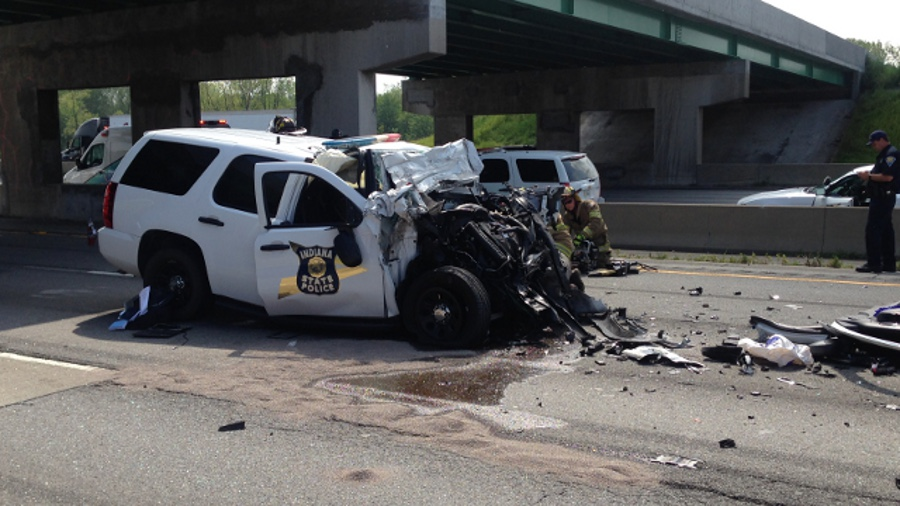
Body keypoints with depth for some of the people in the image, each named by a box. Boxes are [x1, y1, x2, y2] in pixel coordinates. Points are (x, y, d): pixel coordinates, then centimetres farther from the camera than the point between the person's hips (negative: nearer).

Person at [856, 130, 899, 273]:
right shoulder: (884, 154, 21)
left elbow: (888, 176, -23)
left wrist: (869, 176, -13)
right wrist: (869, 174, 10)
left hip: (883, 198, -11)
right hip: (883, 198, 11)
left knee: (872, 230, -12)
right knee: (886, 231, 12)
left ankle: (873, 264, -13)